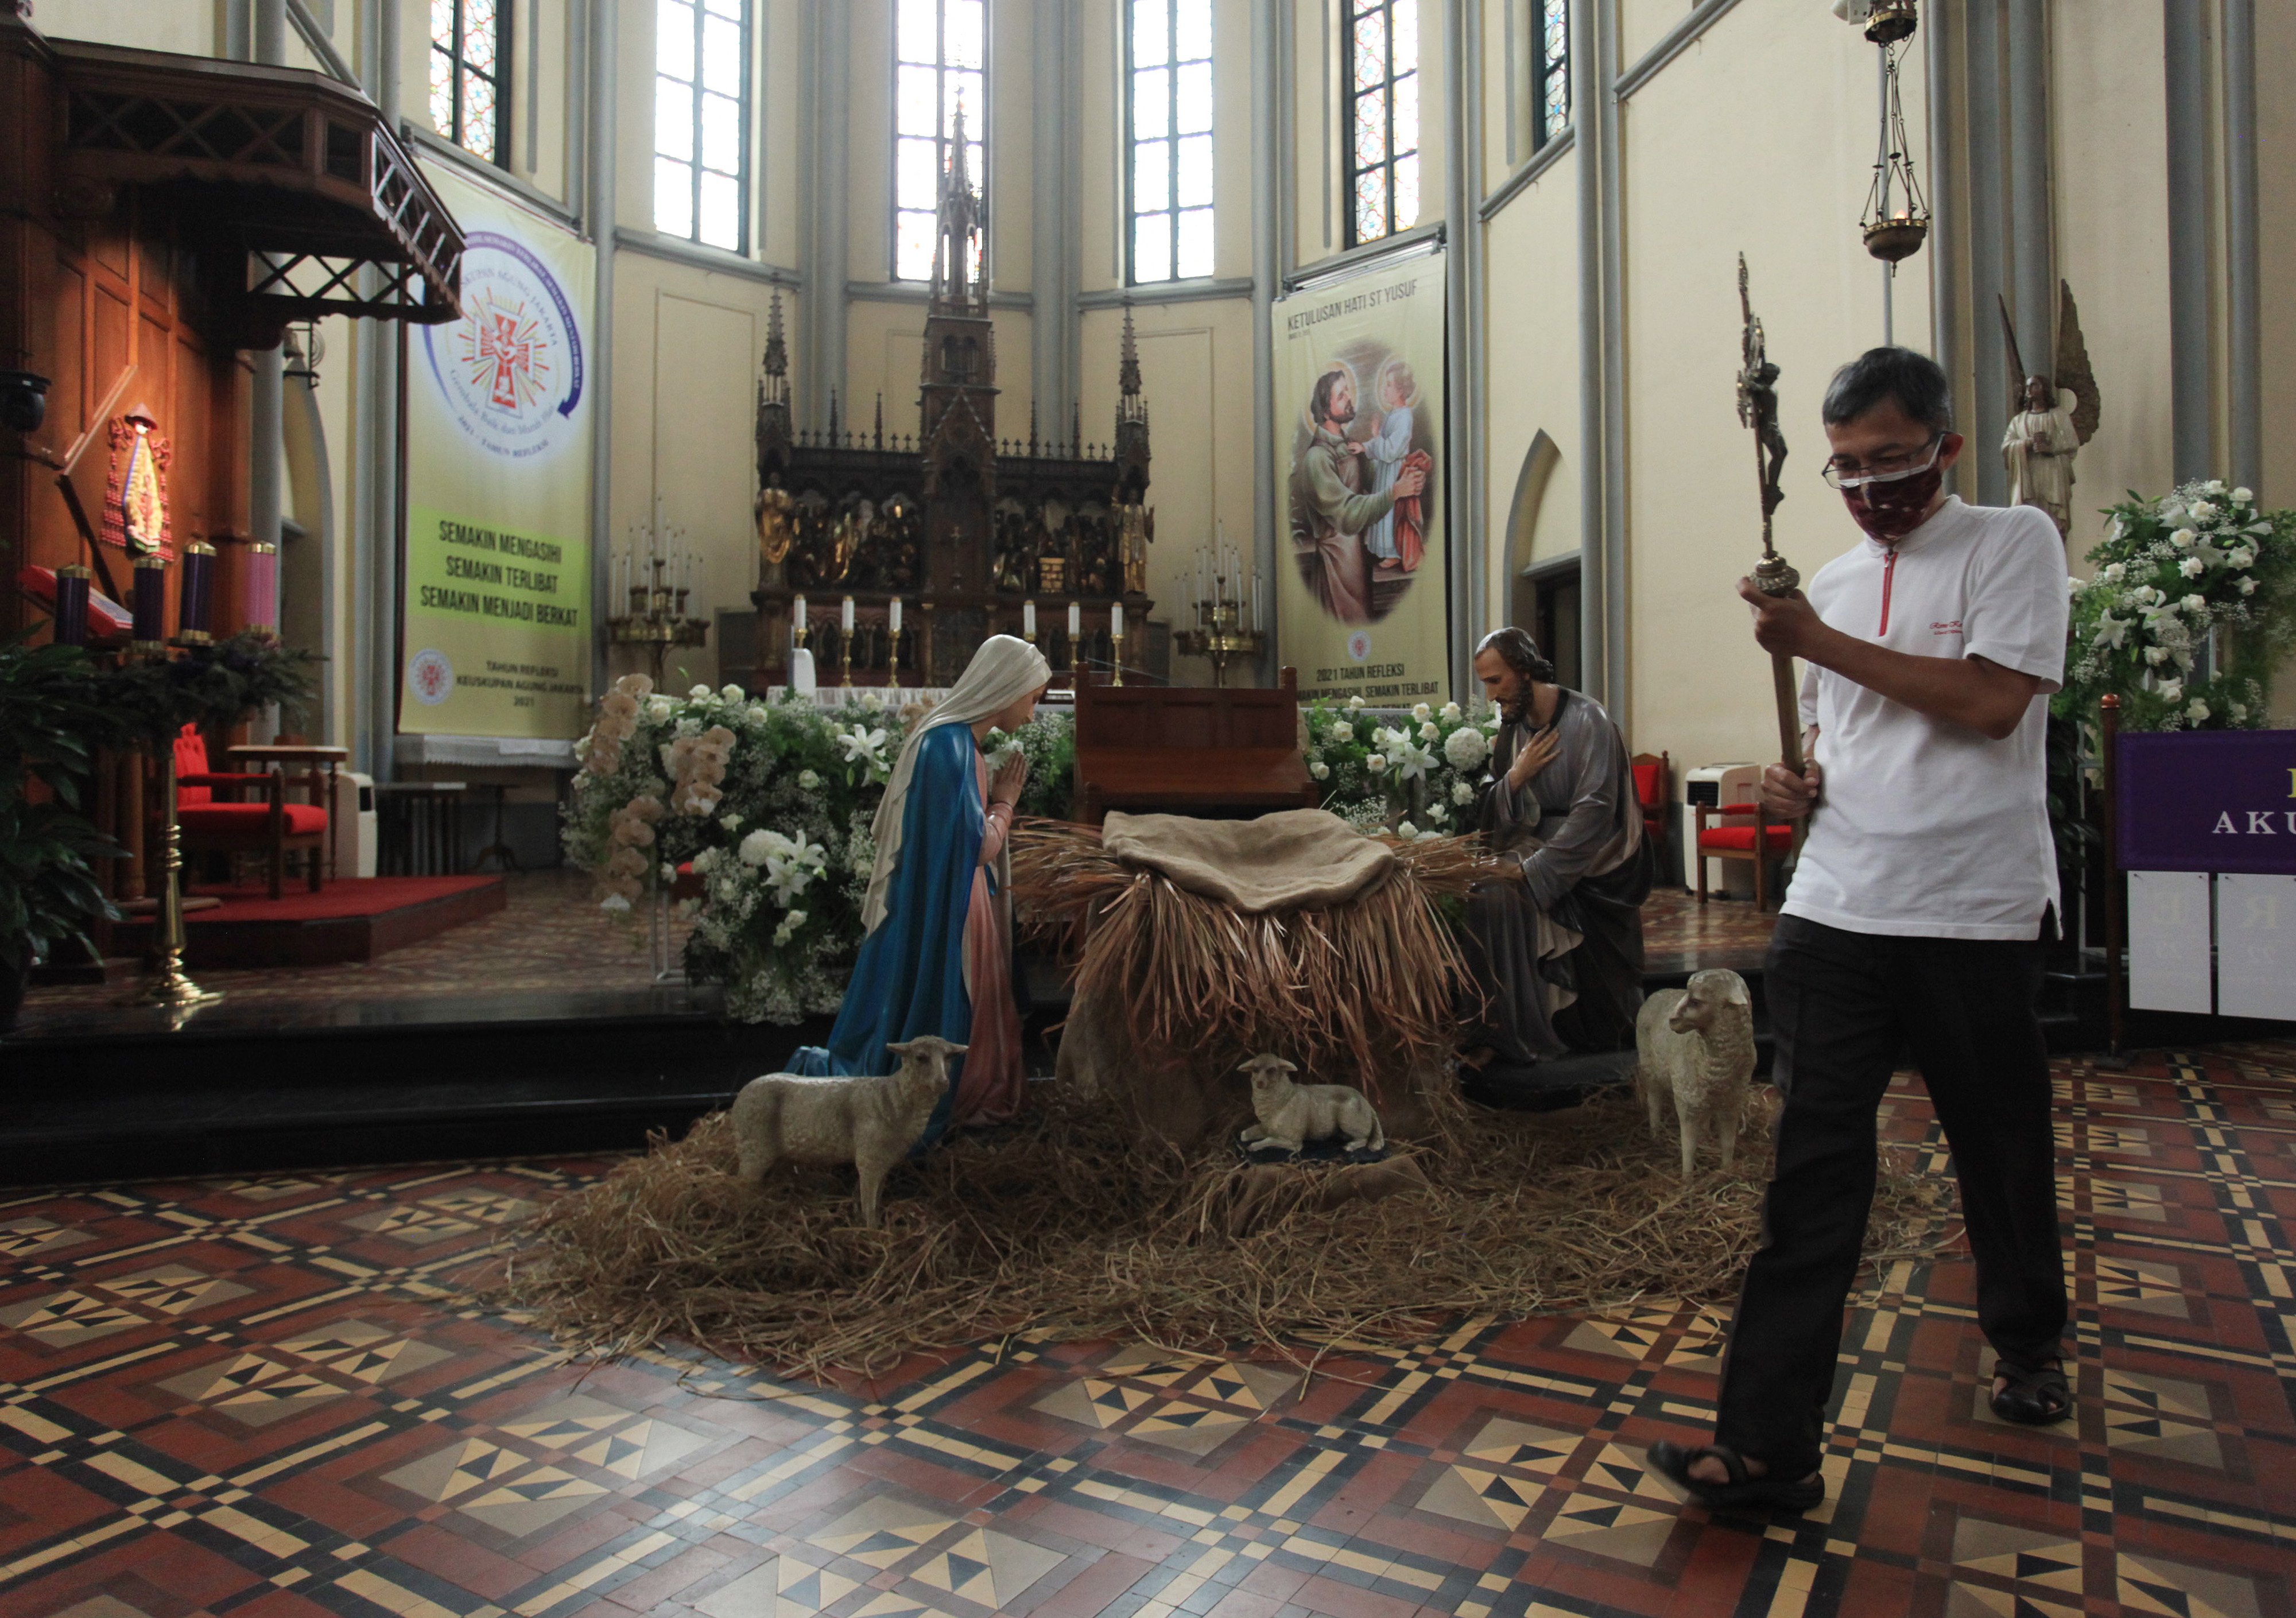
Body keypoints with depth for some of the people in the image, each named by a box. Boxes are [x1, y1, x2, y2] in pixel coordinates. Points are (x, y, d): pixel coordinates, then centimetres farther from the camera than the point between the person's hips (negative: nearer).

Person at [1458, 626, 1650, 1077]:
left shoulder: (1586, 720, -13)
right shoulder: (1513, 727, 7)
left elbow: (1594, 812, -23)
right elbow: (1491, 816, 6)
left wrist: (1533, 872, -27)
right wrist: (1514, 778, -14)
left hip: (1591, 865, -6)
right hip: (1537, 850, 6)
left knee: (1501, 896, -27)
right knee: (1479, 887, -19)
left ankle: (1508, 1037, -15)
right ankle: (1497, 1031, -10)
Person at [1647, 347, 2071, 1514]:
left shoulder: (2013, 542, 0)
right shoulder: (1832, 583, 16)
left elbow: (1992, 700, -14)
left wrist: (1818, 642, -13)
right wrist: (1797, 782, 4)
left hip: (1973, 915, -3)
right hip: (1835, 912, 4)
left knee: (2000, 1151, 15)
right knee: (1812, 1168, -2)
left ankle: (2027, 1342, 44)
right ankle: (1769, 1444, 0)